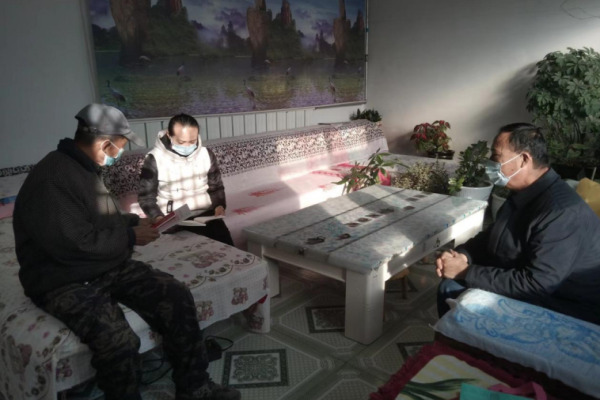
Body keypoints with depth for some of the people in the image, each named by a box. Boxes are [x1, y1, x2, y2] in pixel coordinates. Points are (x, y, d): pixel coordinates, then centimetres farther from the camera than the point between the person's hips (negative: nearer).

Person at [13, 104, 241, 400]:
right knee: (119, 341, -33)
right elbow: (74, 244, -27)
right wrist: (130, 237, -15)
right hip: (65, 281, -8)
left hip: (110, 267, 8)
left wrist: (135, 222, 5)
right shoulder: (52, 178, -21)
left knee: (176, 296, -10)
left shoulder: (85, 168, 10)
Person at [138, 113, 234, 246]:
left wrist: (220, 205, -5)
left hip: (206, 214, 3)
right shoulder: (155, 159, -5)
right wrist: (158, 217, -16)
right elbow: (146, 195, 1)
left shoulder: (206, 154, 4)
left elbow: (216, 187, 15)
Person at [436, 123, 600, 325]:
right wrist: (462, 255, -7)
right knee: (451, 286, 4)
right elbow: (491, 236, 14)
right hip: (534, 292, 9)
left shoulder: (561, 211, -29)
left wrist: (466, 272, -25)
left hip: (568, 312, -9)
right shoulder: (523, 195, 2)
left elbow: (534, 285, -32)